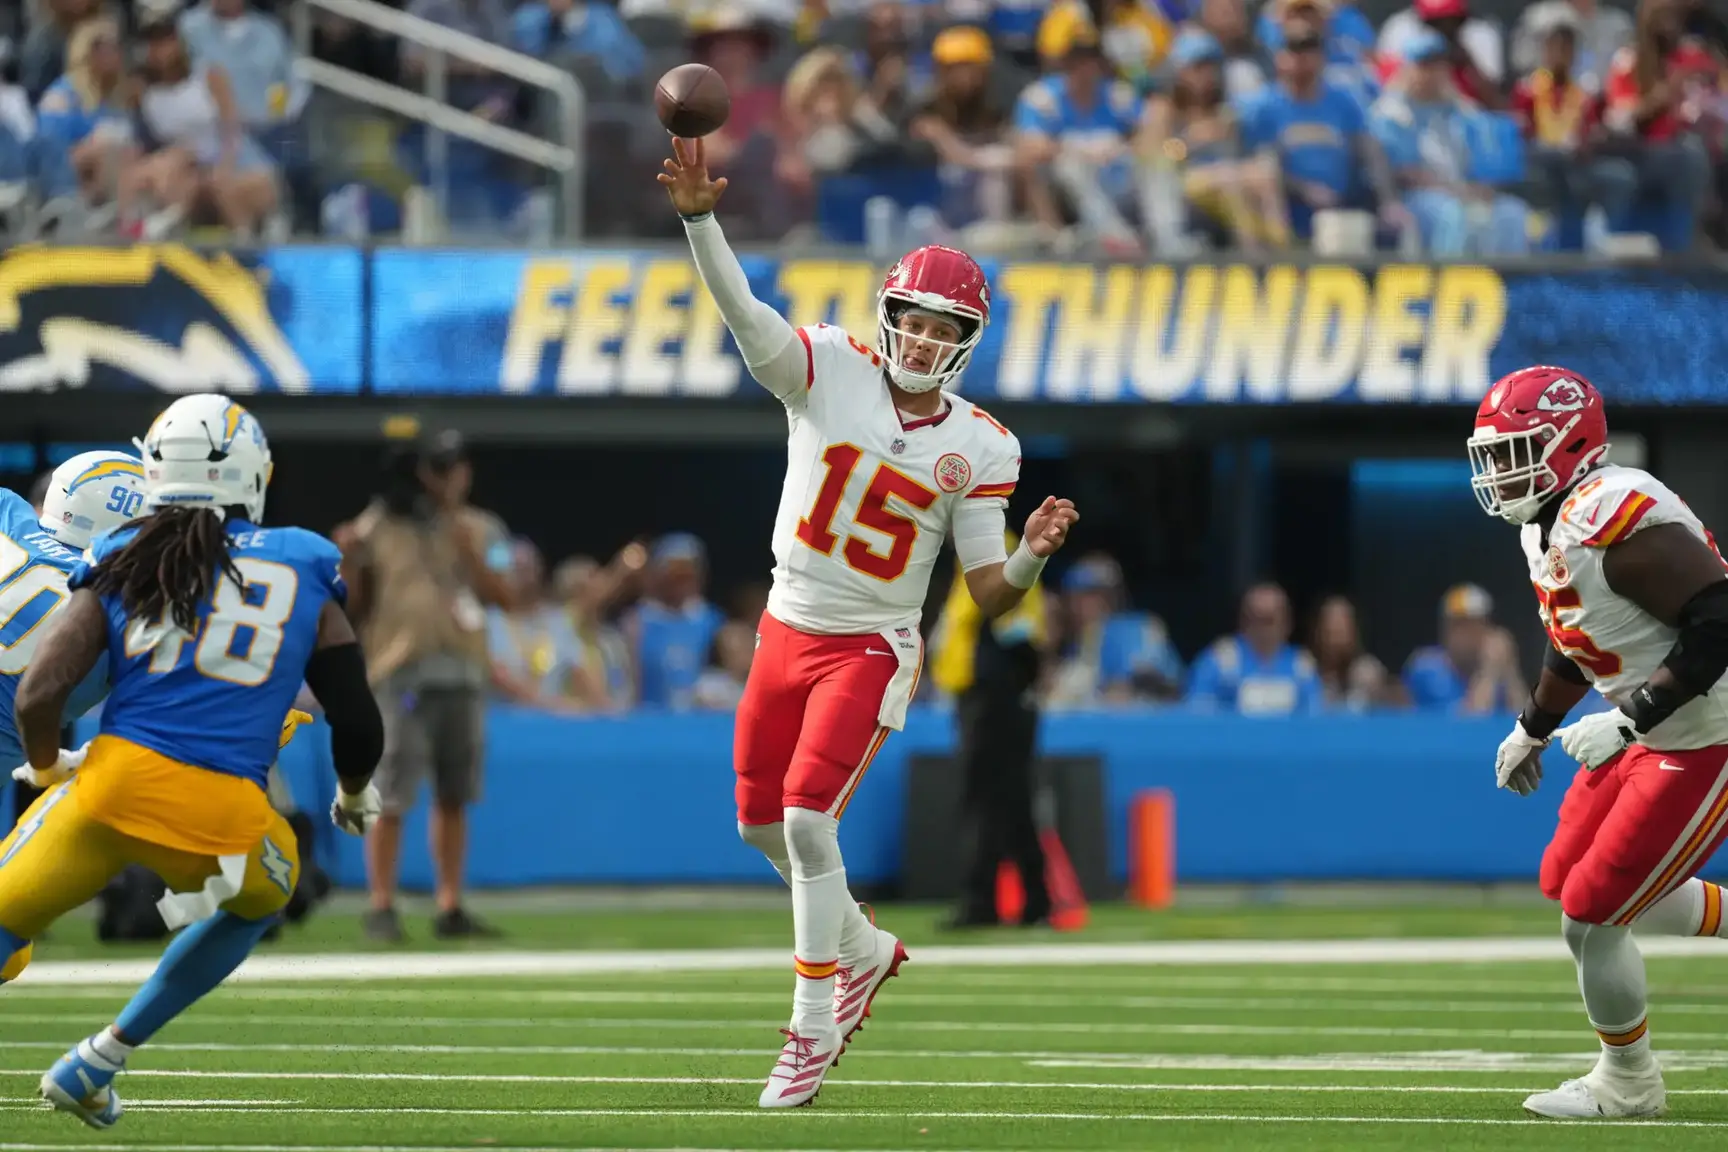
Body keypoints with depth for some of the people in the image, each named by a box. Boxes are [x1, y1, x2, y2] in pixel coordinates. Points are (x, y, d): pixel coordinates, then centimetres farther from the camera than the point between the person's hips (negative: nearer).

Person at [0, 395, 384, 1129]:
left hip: (114, 787, 0)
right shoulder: (301, 578, 12)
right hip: (223, 818, 0)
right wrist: (355, 800, 37)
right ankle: (100, 1061, 26)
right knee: (263, 894, 33)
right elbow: (359, 726, 15)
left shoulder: (122, 570, 10)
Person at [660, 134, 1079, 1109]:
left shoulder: (980, 448, -8)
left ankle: (813, 1033, -7)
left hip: (873, 650, -4)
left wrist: (1033, 555, -29)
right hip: (788, 629, 4)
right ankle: (865, 951, 39)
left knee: (808, 817, -16)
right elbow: (741, 309, -23)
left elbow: (990, 593, -7)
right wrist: (700, 219, -40)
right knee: (761, 822, 13)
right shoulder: (829, 371, -8)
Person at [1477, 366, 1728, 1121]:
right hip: (1655, 738, 10)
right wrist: (1534, 728, 34)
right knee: (1565, 879, 19)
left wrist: (1627, 719, -30)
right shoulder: (1547, 527, 5)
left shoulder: (1619, 517, -27)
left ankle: (1628, 1086, 17)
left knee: (1591, 915, -3)